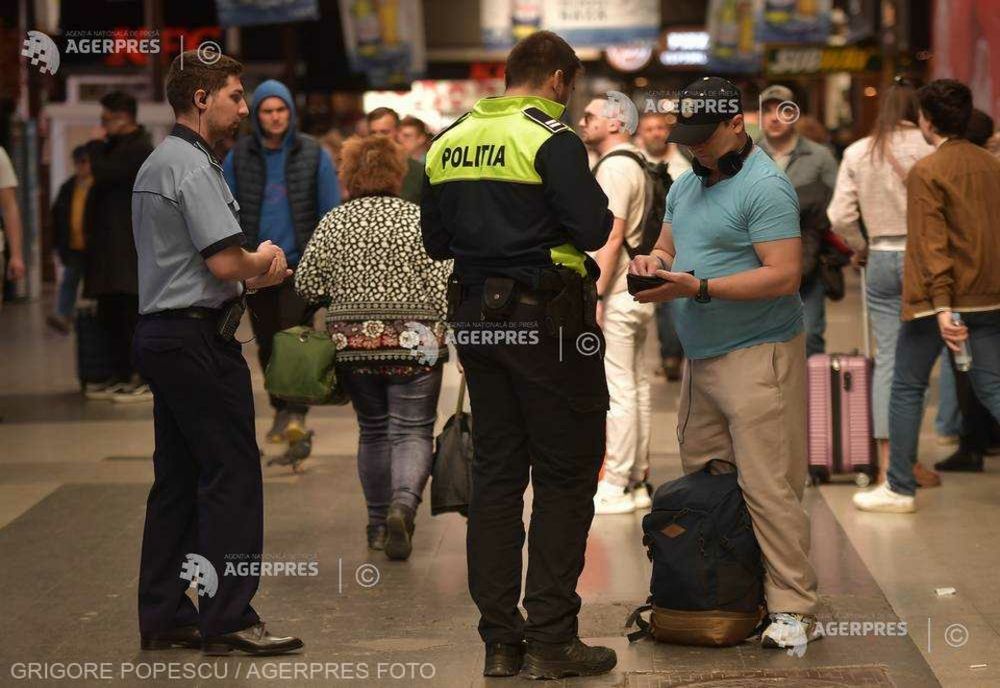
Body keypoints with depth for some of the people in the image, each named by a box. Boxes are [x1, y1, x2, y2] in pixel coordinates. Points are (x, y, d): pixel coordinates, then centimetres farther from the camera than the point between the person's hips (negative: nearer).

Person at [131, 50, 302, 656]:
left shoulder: (158, 165, 19)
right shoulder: (193, 167, -14)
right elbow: (225, 262, -21)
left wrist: (250, 277, 11)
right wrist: (262, 262, 0)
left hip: (160, 333, 10)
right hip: (198, 337, -10)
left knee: (177, 479, 11)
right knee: (233, 474, -7)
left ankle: (164, 617, 14)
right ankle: (228, 619, -6)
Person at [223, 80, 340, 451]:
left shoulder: (313, 154, 1)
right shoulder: (239, 156, 5)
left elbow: (330, 211, 3)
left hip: (301, 263, -3)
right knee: (267, 344, 9)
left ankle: (296, 411, -16)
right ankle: (281, 411, 22)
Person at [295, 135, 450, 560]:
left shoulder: (333, 223, 2)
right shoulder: (419, 220, -3)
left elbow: (307, 286, 2)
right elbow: (442, 285, -9)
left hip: (352, 344, 3)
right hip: (414, 344, -3)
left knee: (373, 430, 16)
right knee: (413, 432, 2)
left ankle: (378, 524, 20)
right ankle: (403, 503, -23)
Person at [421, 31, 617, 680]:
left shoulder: (449, 142, 10)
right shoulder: (551, 138, -11)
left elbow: (434, 241, 14)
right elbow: (591, 229, -17)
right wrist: (601, 210, 3)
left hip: (477, 321, 7)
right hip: (547, 320, -6)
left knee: (496, 475, 11)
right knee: (565, 478, 1)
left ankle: (500, 640, 13)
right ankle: (552, 641, 0)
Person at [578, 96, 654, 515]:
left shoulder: (615, 166, -13)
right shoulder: (634, 163, 18)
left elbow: (613, 236, -20)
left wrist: (596, 296, -21)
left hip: (617, 295, -10)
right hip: (637, 292, 10)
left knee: (618, 391, -7)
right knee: (635, 388, 12)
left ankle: (615, 487, -5)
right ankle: (637, 482, 17)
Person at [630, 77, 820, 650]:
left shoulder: (764, 187, -12)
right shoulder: (686, 186, 17)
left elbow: (783, 275, -19)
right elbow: (669, 248, 24)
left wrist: (699, 287, -22)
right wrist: (654, 261, -1)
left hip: (757, 357, -9)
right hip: (701, 359, 9)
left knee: (766, 487, -10)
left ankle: (794, 608, -6)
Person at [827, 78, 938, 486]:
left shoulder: (857, 153, 3)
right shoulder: (928, 148, -8)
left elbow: (840, 217, 0)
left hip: (880, 259, 3)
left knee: (886, 357, 6)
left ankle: (887, 462, 3)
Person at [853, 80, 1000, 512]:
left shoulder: (926, 172, -12)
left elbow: (931, 245, -18)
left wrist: (941, 307, -22)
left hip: (939, 297, -5)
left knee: (906, 388, 7)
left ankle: (900, 489, 11)